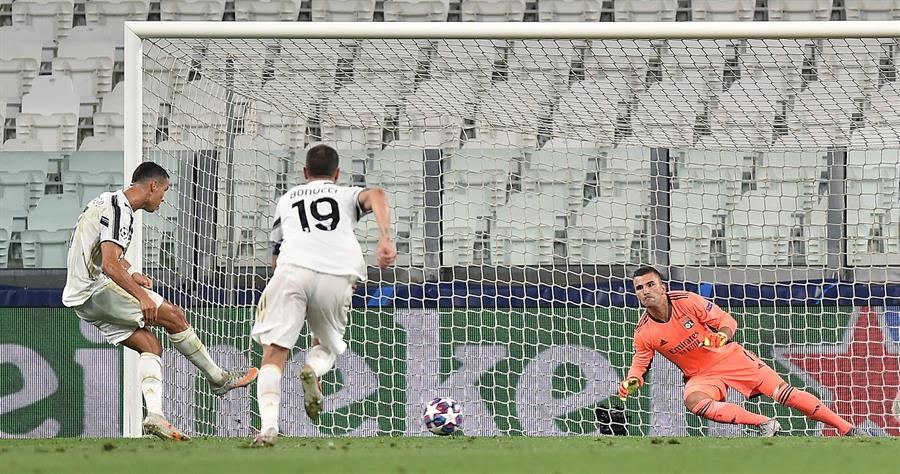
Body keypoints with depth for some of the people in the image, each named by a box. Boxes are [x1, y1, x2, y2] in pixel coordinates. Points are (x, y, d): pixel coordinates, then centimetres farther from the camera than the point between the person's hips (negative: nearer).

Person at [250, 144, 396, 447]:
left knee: (274, 355, -2)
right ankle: (314, 369, -13)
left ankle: (268, 425, -26)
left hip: (293, 268, 0)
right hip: (338, 277, 0)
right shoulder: (348, 195, 29)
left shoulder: (287, 199, 35)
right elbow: (376, 195, 5)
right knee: (327, 346, 23)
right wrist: (385, 239, -7)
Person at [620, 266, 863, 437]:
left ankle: (847, 428, -5)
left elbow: (727, 321, -9)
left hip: (728, 356, -1)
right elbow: (640, 362, 4)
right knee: (693, 401, -34)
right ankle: (764, 424, -27)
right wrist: (631, 382, -17)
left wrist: (722, 335, -31)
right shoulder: (643, 332, -11)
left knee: (782, 392, -11)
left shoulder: (687, 302, -17)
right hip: (700, 375, 1)